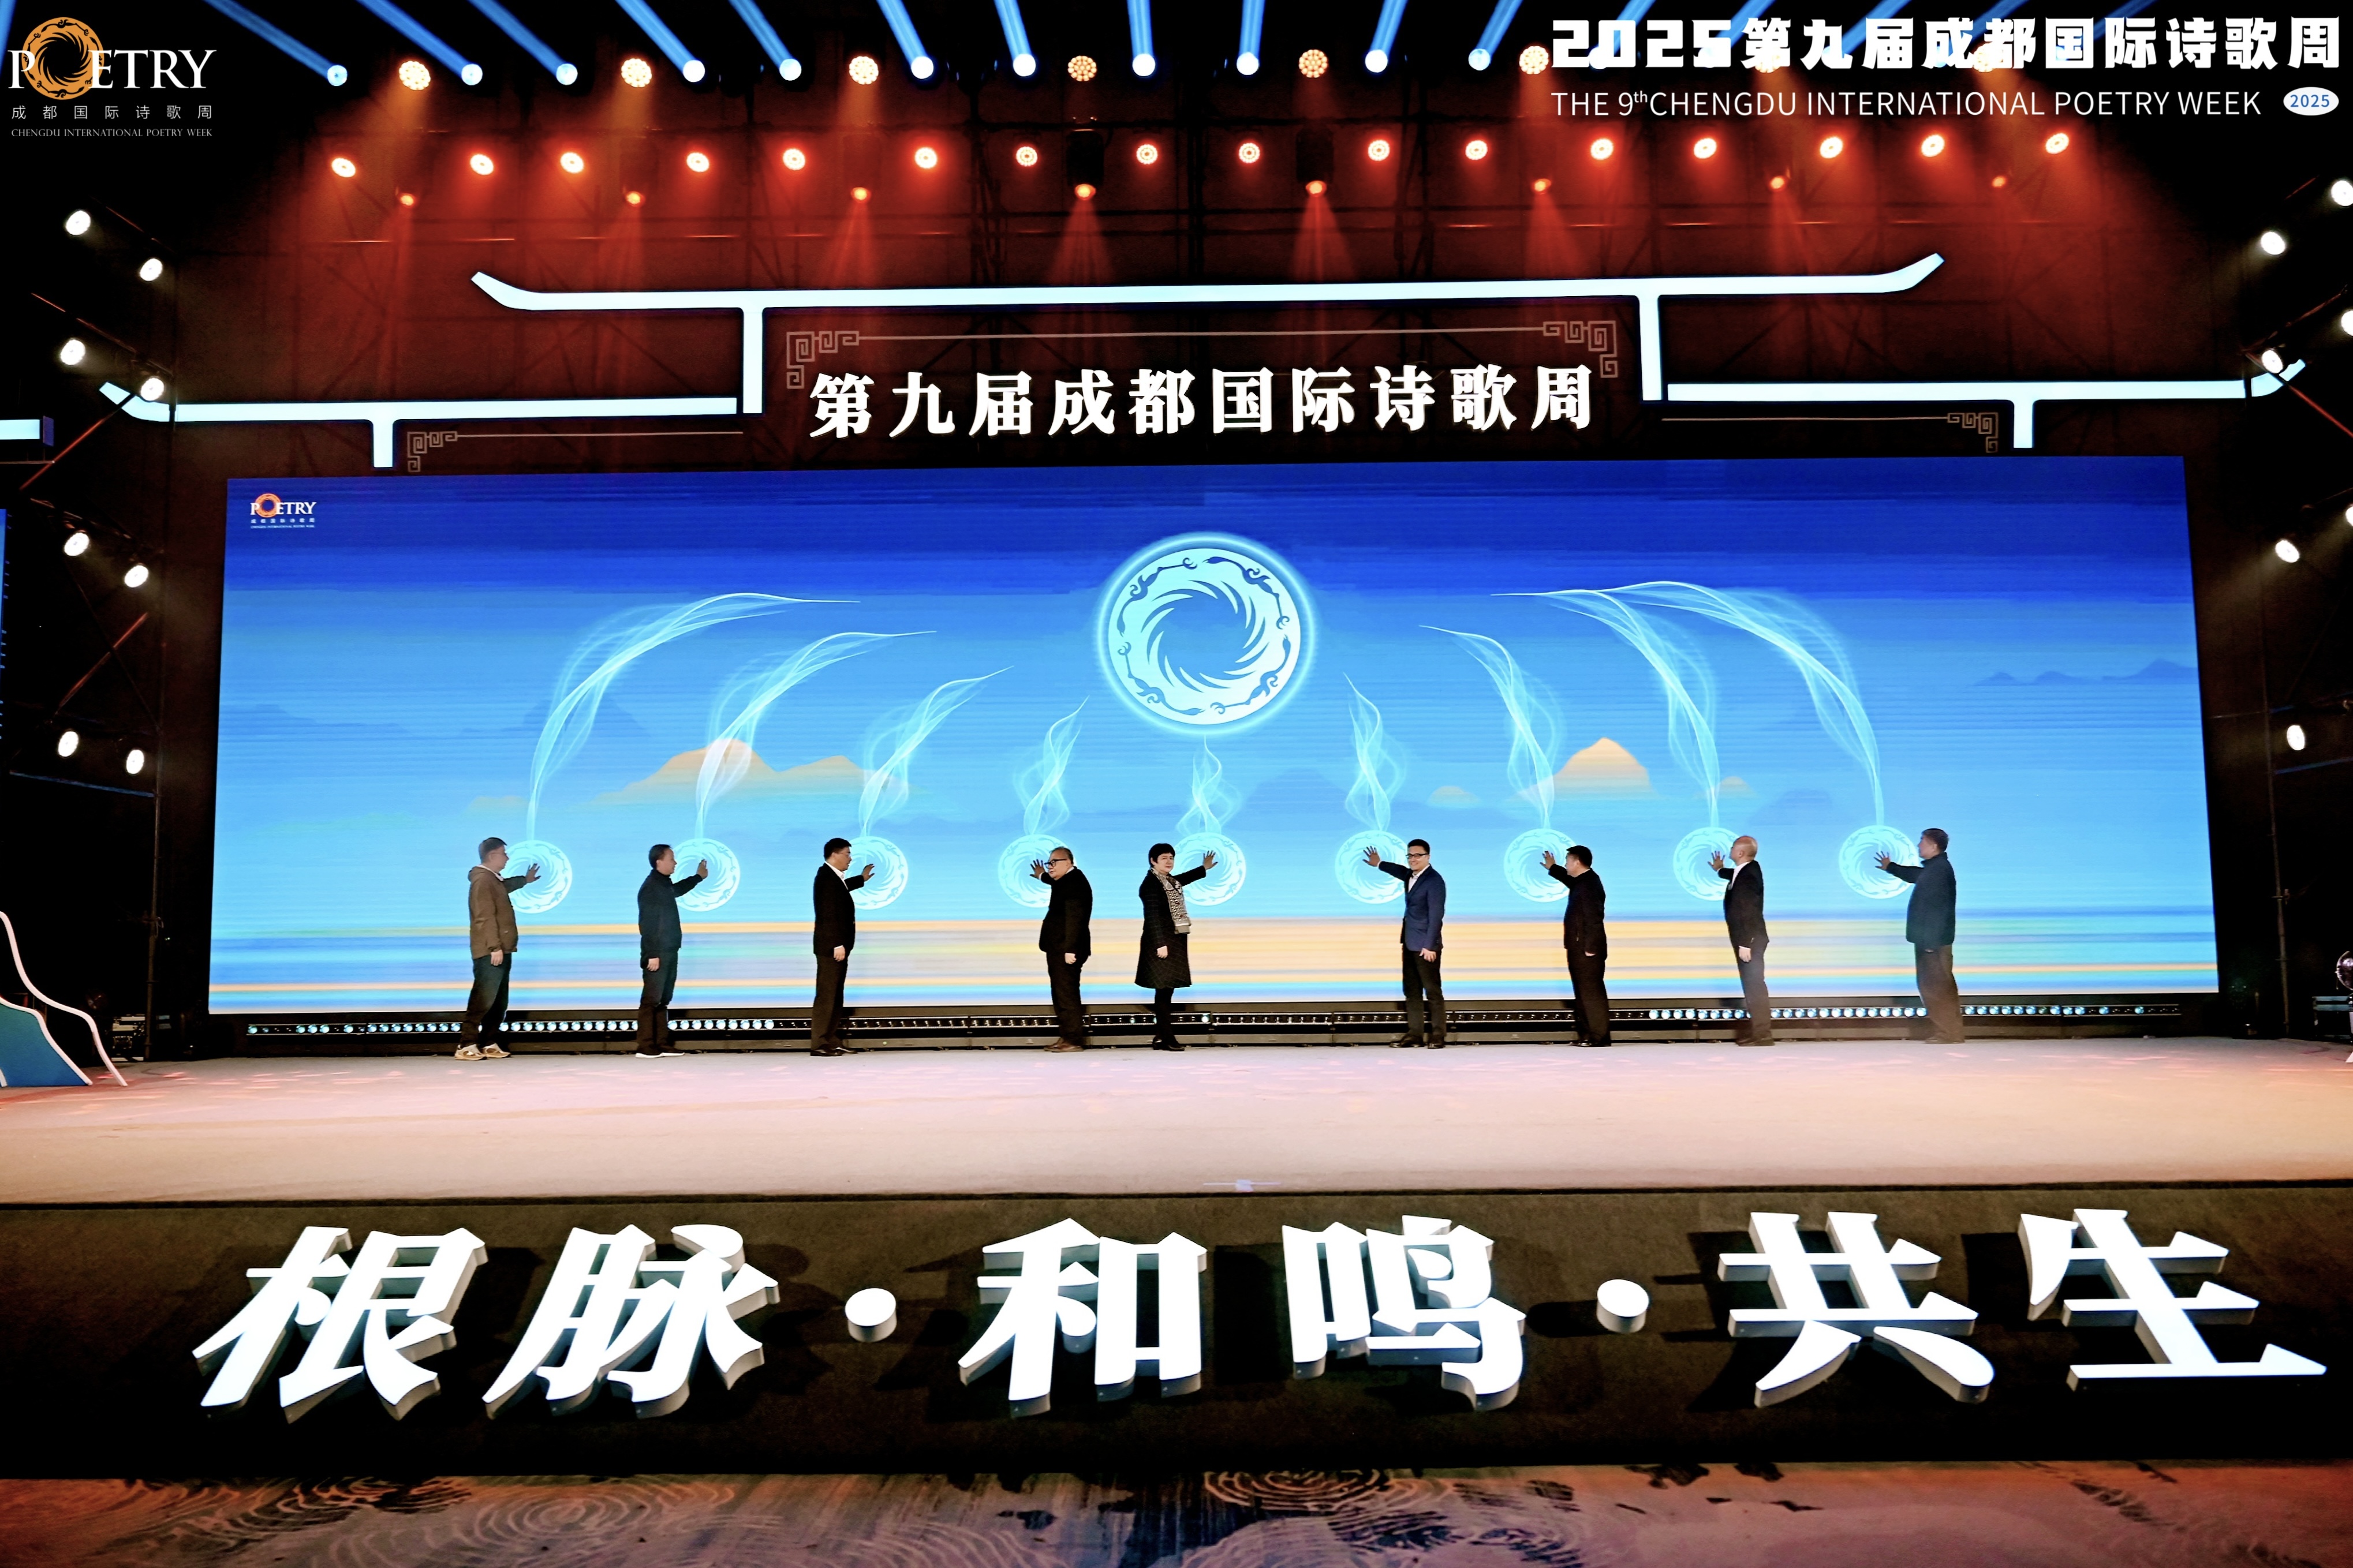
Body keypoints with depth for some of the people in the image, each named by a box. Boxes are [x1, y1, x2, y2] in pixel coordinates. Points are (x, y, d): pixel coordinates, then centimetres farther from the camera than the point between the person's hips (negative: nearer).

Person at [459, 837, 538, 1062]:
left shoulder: (494, 880, 17)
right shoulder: (482, 880, -14)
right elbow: (485, 917, -21)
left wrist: (524, 880, 51)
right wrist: (494, 947, -24)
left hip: (501, 951, 11)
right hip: (490, 952, -11)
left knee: (499, 1001, 11)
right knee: (483, 999, -12)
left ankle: (489, 1045, 14)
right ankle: (466, 1045, -11)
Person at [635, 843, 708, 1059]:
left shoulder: (664, 884, 12)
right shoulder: (650, 887, -16)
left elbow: (677, 890, 39)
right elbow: (646, 924, -20)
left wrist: (698, 877, 45)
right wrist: (652, 955, -22)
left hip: (669, 953, 10)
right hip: (657, 954, -10)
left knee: (663, 1000, 11)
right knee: (651, 1000, -6)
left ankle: (662, 1045, 16)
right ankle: (646, 1047, -3)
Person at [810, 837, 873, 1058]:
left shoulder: (832, 876, 13)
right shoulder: (827, 878, -18)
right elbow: (829, 915, -24)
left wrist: (862, 878, 45)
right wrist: (838, 945, -25)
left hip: (836, 945, 11)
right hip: (831, 946, -11)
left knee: (836, 994, 13)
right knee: (826, 995, -7)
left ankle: (831, 1041, 18)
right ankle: (819, 1044, -4)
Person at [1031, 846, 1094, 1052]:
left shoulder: (1075, 882, -17)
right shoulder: (1067, 880, 15)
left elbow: (1075, 918, -25)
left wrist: (1070, 949, -29)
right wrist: (1042, 877, 56)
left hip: (1066, 950, -11)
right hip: (1059, 949, 11)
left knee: (1067, 995, -8)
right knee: (1061, 994, 14)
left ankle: (1074, 1040, -5)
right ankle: (1065, 1036, 20)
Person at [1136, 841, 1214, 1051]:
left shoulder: (1169, 880, 13)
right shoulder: (1151, 883, -15)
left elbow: (1179, 882, 38)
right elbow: (1153, 916, -20)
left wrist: (1204, 869, 47)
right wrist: (1160, 944, -24)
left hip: (1174, 942, 10)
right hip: (1162, 943, -10)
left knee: (1167, 990, 11)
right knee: (1164, 990, -7)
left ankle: (1160, 1037, 15)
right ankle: (1167, 1038, -5)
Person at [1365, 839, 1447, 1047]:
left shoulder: (1434, 881, -15)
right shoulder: (1411, 876, 11)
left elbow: (1436, 916, -19)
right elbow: (1401, 871, 37)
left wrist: (1429, 946, -21)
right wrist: (1379, 864, 48)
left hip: (1426, 946, -9)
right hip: (1410, 944, 9)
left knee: (1433, 991, -3)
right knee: (1411, 991, 10)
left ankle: (1438, 1035, 1)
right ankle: (1414, 1033, 14)